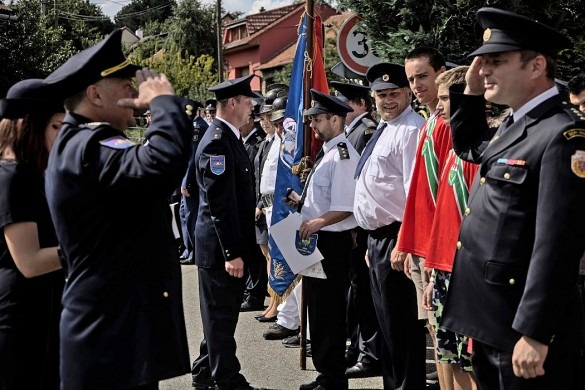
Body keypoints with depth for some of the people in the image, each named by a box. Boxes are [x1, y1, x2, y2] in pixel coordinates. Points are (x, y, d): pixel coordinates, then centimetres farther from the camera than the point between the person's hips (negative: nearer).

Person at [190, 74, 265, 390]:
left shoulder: (230, 137, 12)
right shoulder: (216, 142, -19)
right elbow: (220, 203, -23)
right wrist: (231, 252, -23)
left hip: (233, 243, 10)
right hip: (220, 246, -10)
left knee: (223, 314, 19)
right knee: (221, 316, 1)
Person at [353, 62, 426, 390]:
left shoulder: (411, 130, -15)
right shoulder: (384, 129, 16)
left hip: (394, 238, -10)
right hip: (377, 238, 10)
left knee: (401, 324, -3)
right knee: (388, 322, 18)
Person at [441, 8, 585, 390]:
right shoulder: (512, 126, 10)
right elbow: (469, 148, 32)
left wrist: (535, 334, -24)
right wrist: (471, 92, 14)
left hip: (523, 327, -9)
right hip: (490, 320, 9)